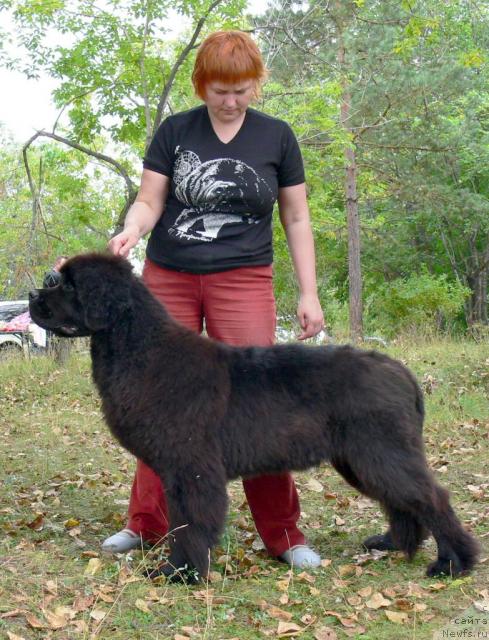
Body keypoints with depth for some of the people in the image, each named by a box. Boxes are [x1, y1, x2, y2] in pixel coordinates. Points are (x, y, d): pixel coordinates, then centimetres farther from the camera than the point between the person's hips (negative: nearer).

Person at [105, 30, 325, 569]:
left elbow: (296, 218, 7)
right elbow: (149, 201, 4)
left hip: (242, 281, -1)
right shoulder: (174, 131, 5)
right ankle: (146, 522, 18)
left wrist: (309, 293, 1)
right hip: (167, 278, 2)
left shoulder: (276, 137, 4)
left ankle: (282, 533, 1)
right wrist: (130, 230, -19)